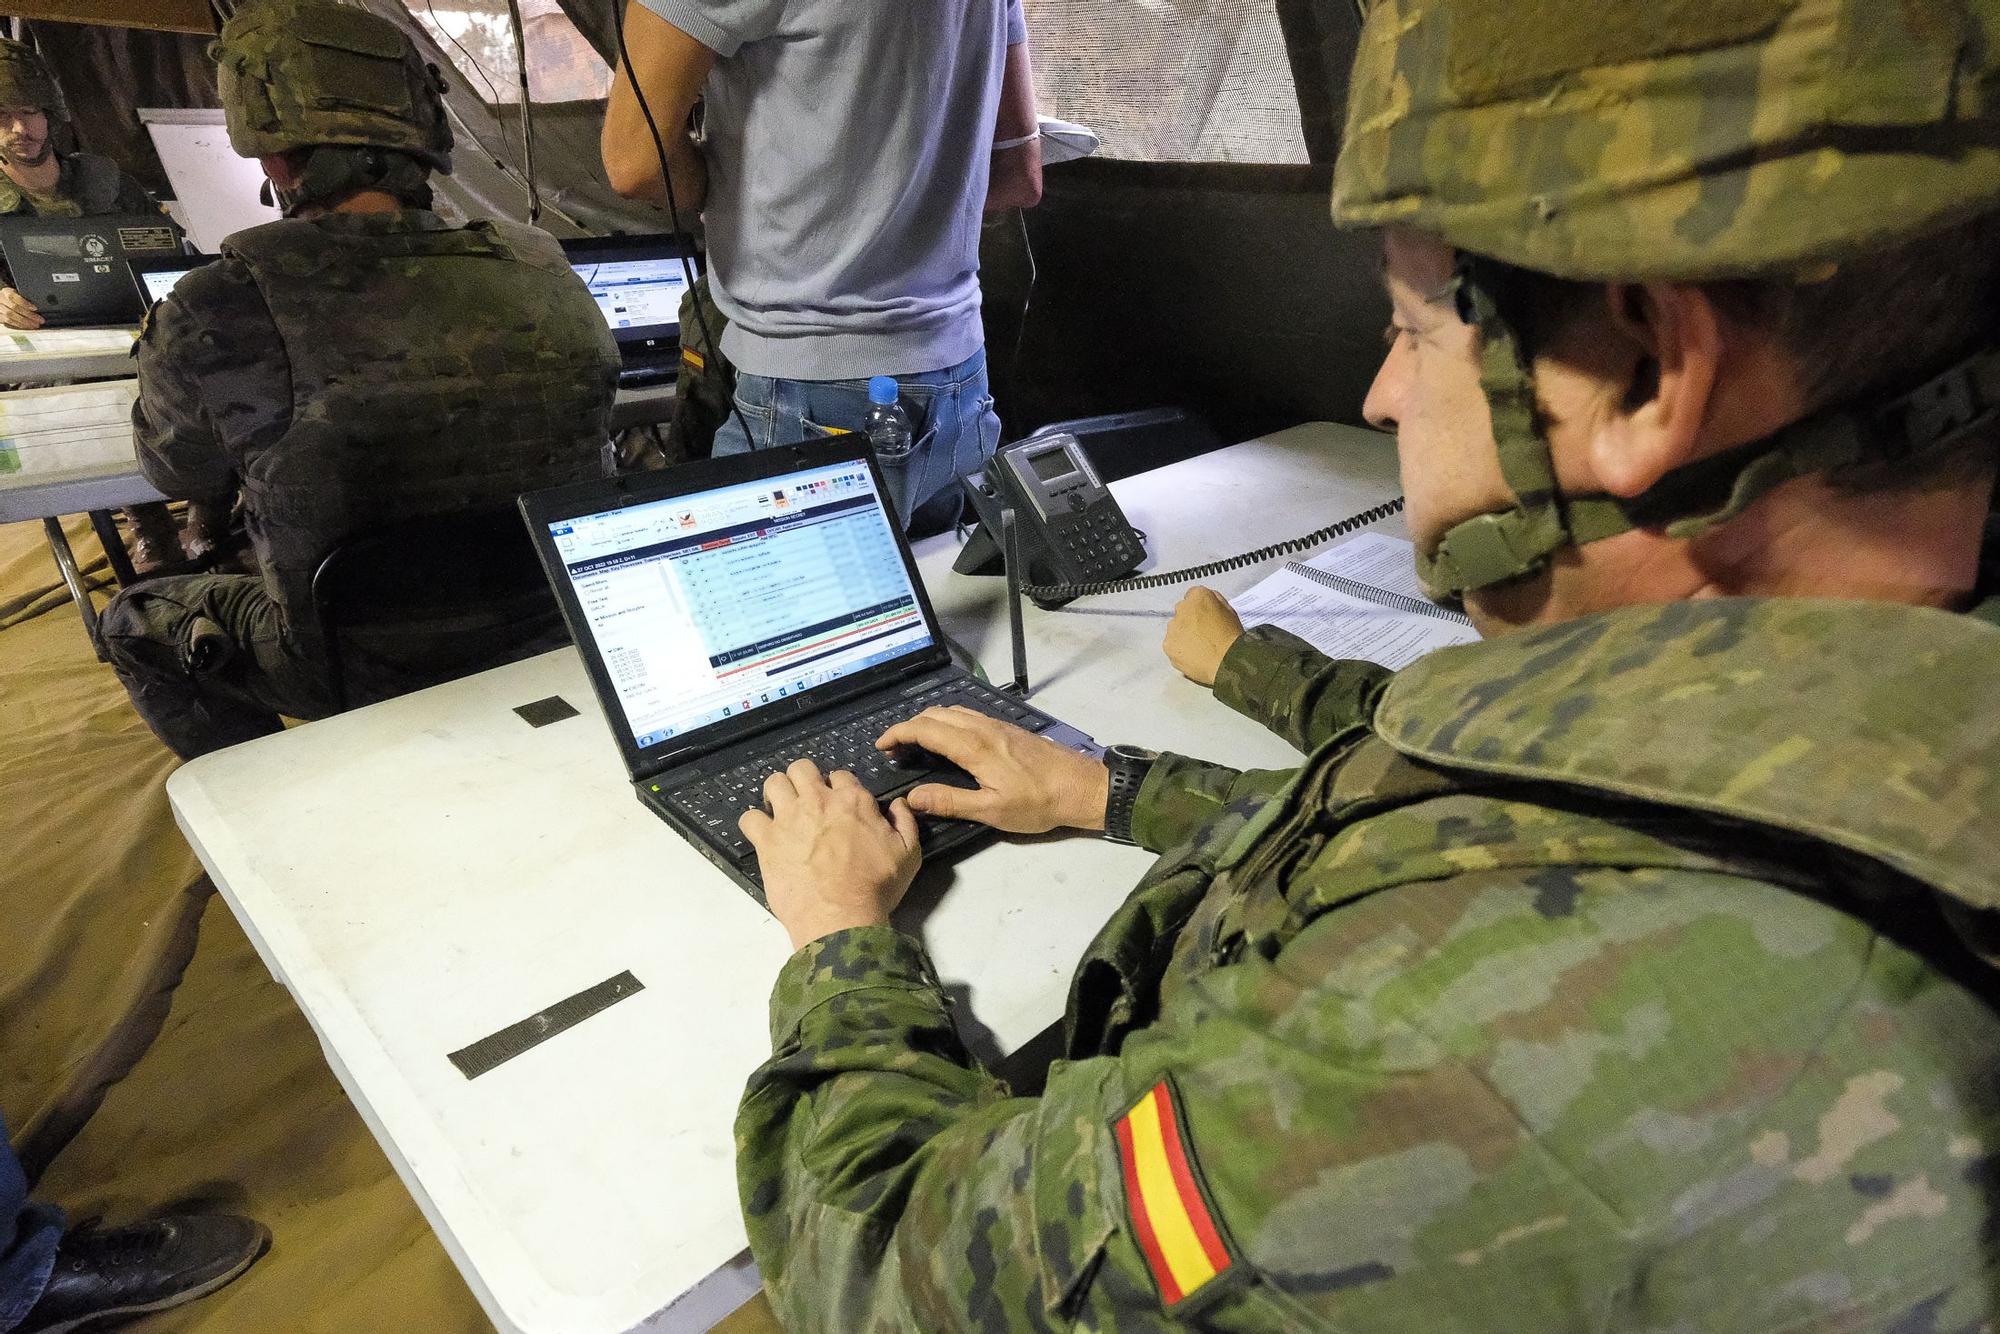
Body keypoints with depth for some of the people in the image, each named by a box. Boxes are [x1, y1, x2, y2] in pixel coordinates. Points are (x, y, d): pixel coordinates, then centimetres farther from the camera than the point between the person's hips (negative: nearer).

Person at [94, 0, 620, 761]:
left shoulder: (218, 312, -24)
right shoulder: (544, 271, -13)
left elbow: (177, 471, -2)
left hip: (367, 667, -4)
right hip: (545, 634, 5)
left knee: (134, 624, 26)